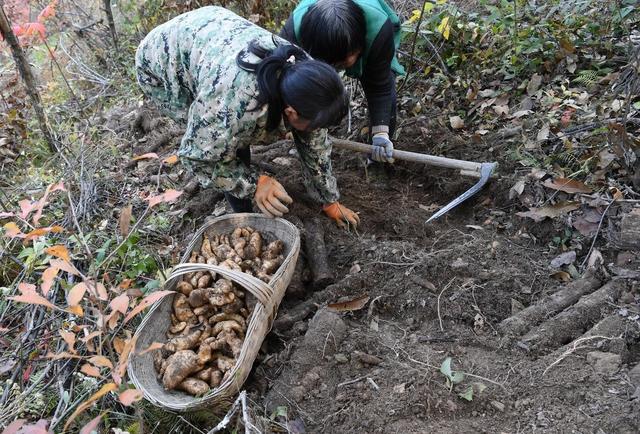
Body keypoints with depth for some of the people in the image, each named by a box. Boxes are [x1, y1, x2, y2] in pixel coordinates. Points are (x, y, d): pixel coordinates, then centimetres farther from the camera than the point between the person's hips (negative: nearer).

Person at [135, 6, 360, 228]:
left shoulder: (302, 71, -20)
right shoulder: (234, 102, -42)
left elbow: (316, 146, -8)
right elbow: (198, 157, -25)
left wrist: (330, 201, -1)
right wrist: (255, 183, -28)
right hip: (162, 61, -6)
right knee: (223, 139, -16)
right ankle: (244, 215, 2)